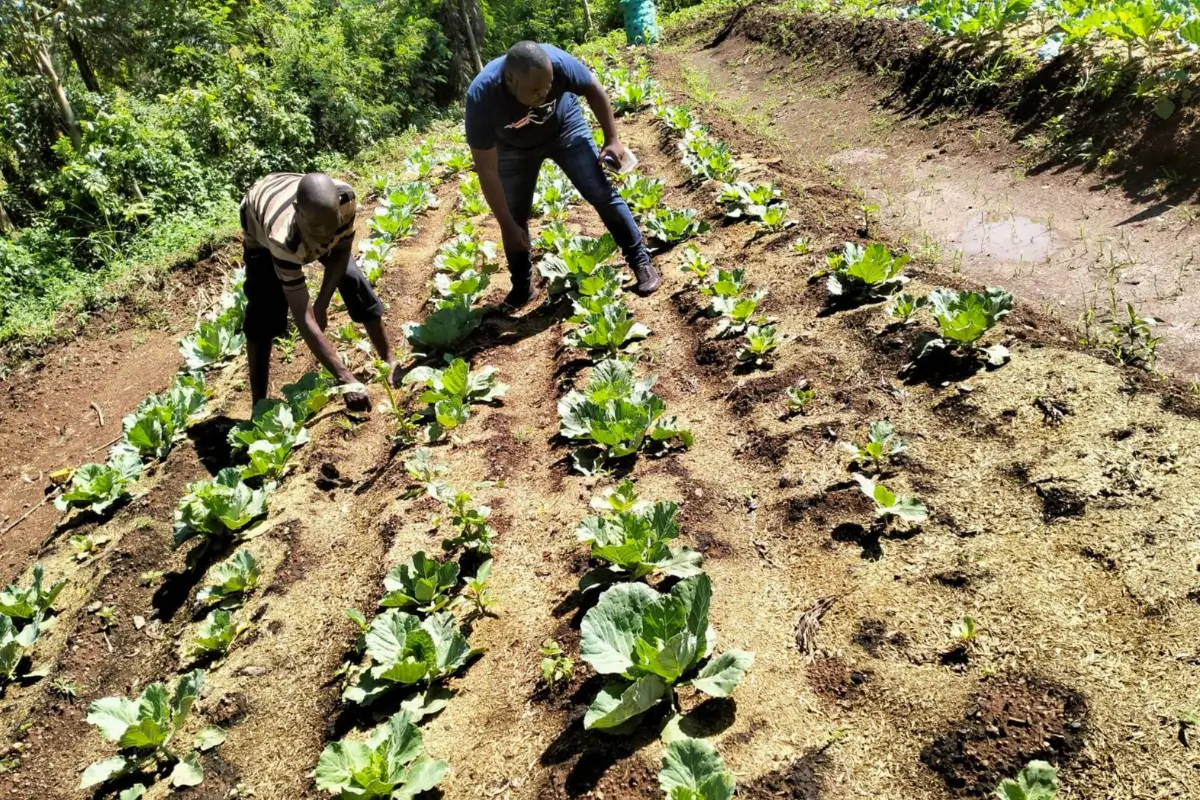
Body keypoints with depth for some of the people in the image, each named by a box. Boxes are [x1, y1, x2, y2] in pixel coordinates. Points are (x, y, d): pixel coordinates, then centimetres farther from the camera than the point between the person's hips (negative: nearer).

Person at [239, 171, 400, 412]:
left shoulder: (345, 198, -40)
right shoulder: (283, 238, -48)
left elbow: (342, 252, -17)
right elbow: (304, 319, -48)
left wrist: (322, 303, -25)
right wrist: (345, 379, -53)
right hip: (259, 224, -3)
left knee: (354, 283, -7)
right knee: (263, 314, -13)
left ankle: (390, 361, 12)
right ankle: (259, 407, -2)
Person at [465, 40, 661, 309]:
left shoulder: (558, 62, -37)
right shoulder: (482, 98, -39)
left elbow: (594, 90, -13)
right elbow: (487, 170, -29)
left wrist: (612, 140, -12)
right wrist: (507, 225, -27)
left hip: (564, 126, 0)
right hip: (514, 148, 0)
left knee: (602, 193, -8)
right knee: (515, 219, 1)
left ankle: (641, 261, 6)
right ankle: (521, 288, 21)